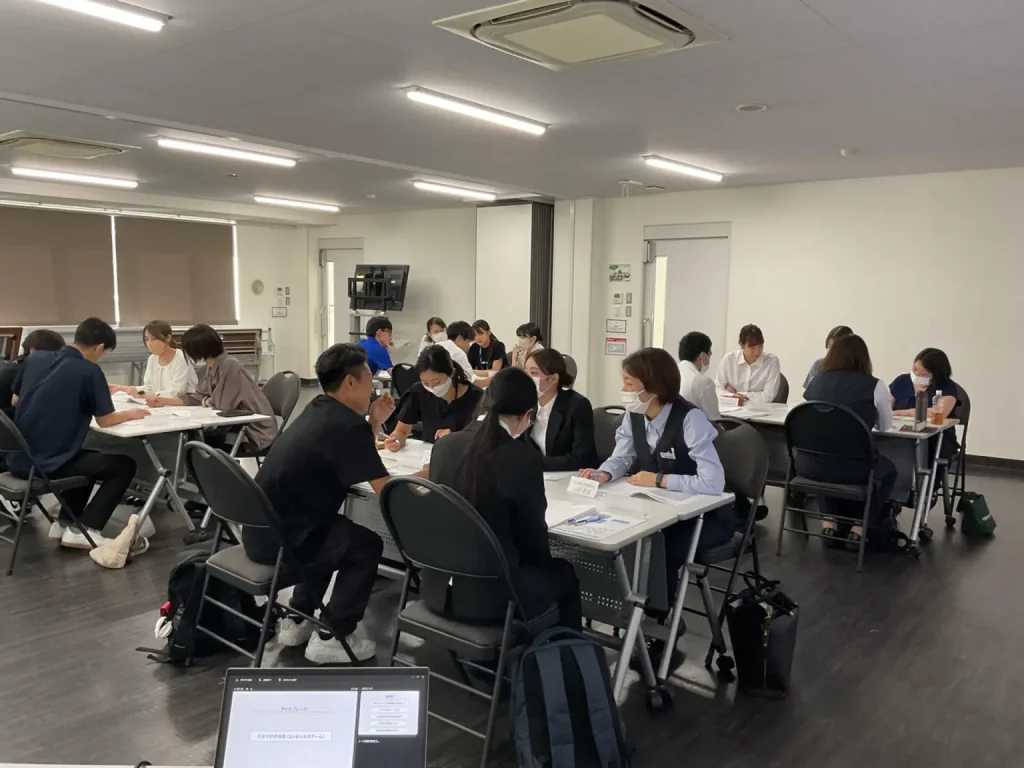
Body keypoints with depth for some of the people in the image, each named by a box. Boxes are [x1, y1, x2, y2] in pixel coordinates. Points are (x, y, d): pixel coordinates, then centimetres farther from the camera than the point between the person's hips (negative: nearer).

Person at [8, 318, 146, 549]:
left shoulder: (34, 358, 5)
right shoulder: (90, 371, -14)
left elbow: (15, 400, 19)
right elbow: (105, 420, -8)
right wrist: (129, 414, 10)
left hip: (18, 459, 8)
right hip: (48, 464, -8)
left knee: (91, 459, 30)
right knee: (124, 465, 7)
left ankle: (64, 523, 25)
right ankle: (82, 529, 1)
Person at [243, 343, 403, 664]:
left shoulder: (320, 409, 9)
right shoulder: (347, 425, -19)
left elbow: (350, 461, 20)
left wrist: (374, 422, 9)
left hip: (260, 528, 9)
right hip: (277, 539, -9)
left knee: (338, 534, 28)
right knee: (367, 545, 6)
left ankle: (296, 622, 31)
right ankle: (331, 638, 10)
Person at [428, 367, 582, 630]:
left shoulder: (444, 444, -2)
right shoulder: (523, 459, -19)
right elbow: (532, 535, -8)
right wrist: (543, 563, 15)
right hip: (489, 595, -6)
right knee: (563, 574, 23)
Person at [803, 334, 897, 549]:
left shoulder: (816, 381, 8)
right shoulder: (874, 386, -1)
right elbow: (885, 426, 15)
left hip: (809, 465, 3)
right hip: (851, 467, -3)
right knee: (887, 469, 30)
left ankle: (829, 522, 29)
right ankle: (858, 528, 22)